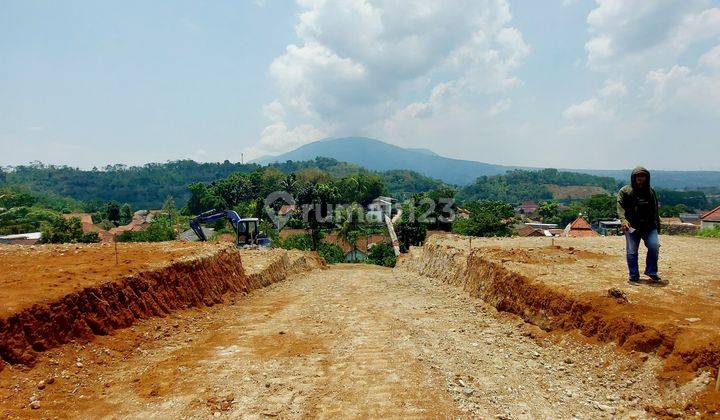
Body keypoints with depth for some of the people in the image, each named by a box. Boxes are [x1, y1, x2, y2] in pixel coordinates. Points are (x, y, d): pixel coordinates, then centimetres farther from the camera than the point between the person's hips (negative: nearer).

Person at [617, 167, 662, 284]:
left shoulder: (651, 191, 17)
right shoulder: (625, 191, 3)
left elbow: (655, 210, 24)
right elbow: (620, 206, -9)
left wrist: (657, 225, 21)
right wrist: (623, 219, -25)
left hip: (649, 226, 3)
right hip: (632, 226, -3)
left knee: (654, 246, -14)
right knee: (632, 251, 0)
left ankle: (651, 272, 4)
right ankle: (634, 276, 12)